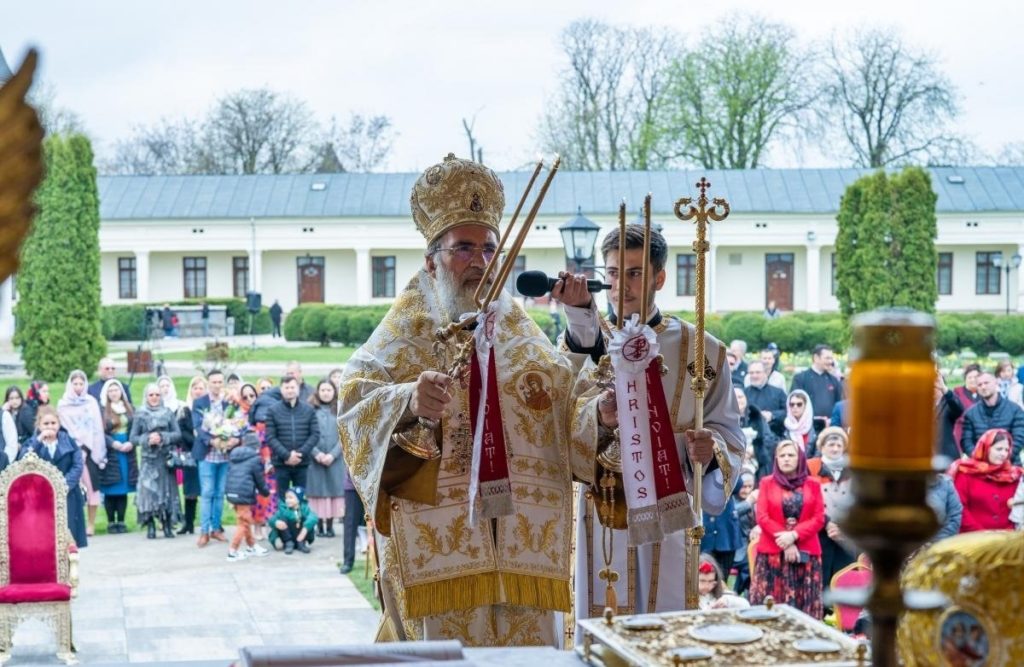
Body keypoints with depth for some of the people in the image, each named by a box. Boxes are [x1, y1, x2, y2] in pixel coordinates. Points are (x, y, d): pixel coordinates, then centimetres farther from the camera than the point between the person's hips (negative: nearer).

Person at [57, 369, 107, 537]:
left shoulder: (91, 402, 9)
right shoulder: (63, 405, 8)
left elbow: (97, 428, 4)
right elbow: (64, 428, 2)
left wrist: (86, 447, -5)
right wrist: (77, 447, -8)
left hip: (90, 449, 0)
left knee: (91, 484, -2)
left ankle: (91, 523, 0)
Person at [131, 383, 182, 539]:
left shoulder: (168, 413, 6)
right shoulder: (140, 415, 4)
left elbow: (178, 434, 1)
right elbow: (133, 438, 2)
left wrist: (163, 438, -14)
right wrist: (147, 439, -14)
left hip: (166, 458, 1)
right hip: (148, 459, -1)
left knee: (167, 489, 0)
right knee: (148, 490, -7)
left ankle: (167, 525, 8)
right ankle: (150, 527, 0)